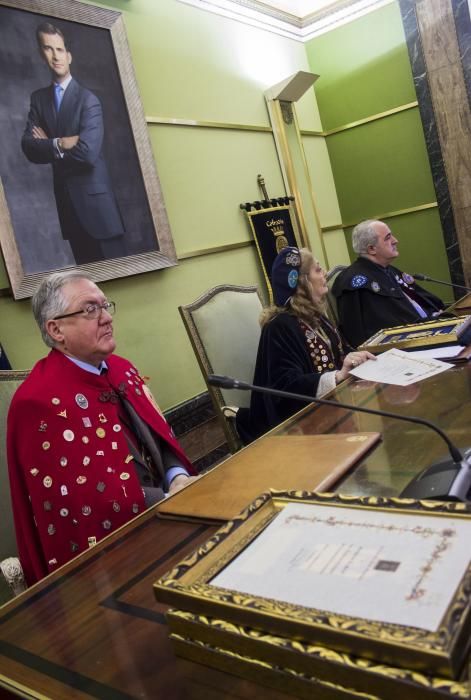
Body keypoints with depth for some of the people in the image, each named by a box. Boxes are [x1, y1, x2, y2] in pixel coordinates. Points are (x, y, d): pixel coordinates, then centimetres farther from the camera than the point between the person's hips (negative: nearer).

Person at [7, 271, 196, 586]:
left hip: (162, 505, 8)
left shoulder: (121, 368, 8)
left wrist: (178, 479, -10)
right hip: (108, 546, -7)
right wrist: (174, 499, -20)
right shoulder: (41, 402, -18)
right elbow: (92, 500, -21)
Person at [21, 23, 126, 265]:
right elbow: (28, 147, -1)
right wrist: (60, 144, -17)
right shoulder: (38, 98, 9)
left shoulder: (88, 99, -8)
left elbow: (88, 151, -21)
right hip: (65, 197, 5)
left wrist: (48, 145, -7)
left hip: (93, 196, -5)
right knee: (85, 267, 11)